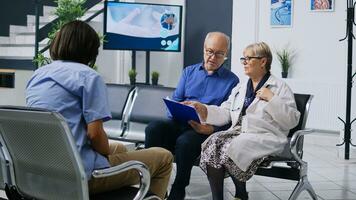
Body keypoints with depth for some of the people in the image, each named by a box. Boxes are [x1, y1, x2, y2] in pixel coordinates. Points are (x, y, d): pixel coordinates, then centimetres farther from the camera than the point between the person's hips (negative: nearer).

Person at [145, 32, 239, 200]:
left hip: (206, 130, -4)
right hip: (180, 123, 4)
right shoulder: (189, 72, 19)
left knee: (184, 141, -35)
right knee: (153, 128, -26)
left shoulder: (232, 80, 7)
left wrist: (213, 128, -21)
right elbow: (174, 100, 15)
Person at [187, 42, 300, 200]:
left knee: (230, 149, -30)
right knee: (212, 143, -24)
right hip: (238, 133, 5)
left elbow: (291, 121, -4)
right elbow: (224, 114, 10)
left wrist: (272, 99, -11)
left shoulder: (280, 87, 5)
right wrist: (203, 109, -5)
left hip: (265, 138, -5)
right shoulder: (240, 88, 23)